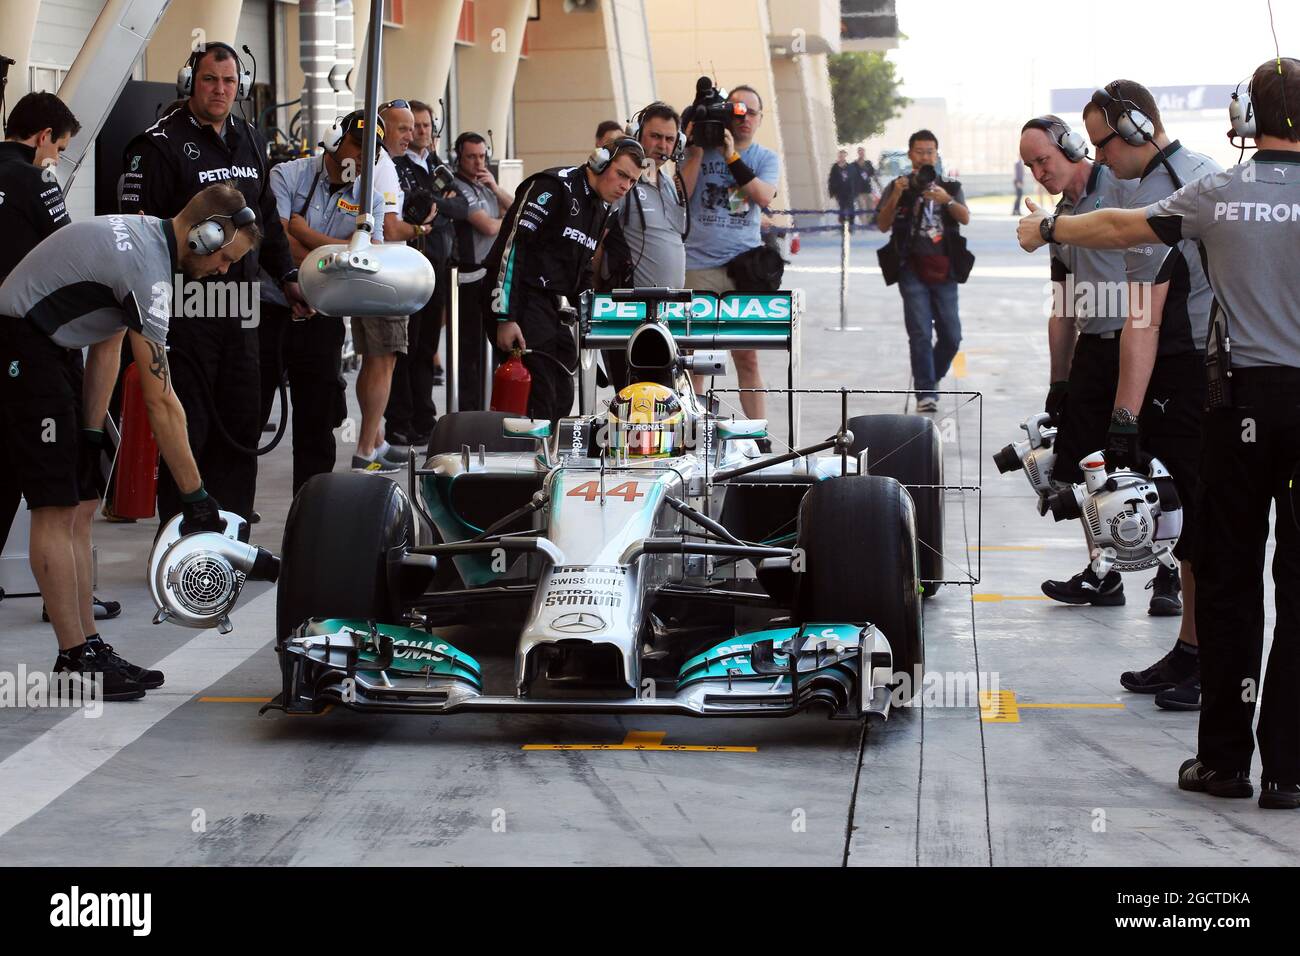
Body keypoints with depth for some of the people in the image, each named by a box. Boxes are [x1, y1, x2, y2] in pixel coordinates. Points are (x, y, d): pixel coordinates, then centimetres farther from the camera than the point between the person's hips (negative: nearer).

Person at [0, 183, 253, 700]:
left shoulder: (143, 234, 9)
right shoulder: (147, 268, -22)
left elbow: (106, 346, 13)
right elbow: (160, 401, -23)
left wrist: (90, 436, 10)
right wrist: (195, 496, -19)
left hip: (50, 348, 11)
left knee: (77, 507, 8)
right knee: (56, 507, -10)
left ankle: (88, 646, 9)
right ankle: (76, 658, -7)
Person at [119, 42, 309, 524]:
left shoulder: (250, 140, 16)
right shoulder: (160, 144, -7)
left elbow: (267, 217, 27)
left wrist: (286, 276, 21)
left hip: (240, 304, 7)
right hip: (185, 306, -7)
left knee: (242, 422, 8)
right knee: (188, 426, -6)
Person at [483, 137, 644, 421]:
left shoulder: (601, 208, 16)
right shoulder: (554, 186, -13)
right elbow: (512, 245, -19)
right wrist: (506, 318, -23)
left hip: (554, 307, 9)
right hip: (521, 300, -9)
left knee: (562, 399, 7)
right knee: (538, 400, -15)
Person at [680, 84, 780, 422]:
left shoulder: (766, 158, 9)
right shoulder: (702, 150, 6)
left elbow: (764, 196, -10)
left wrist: (732, 156, -14)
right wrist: (697, 150, -7)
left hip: (743, 265, 0)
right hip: (697, 264, 0)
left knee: (747, 357, 1)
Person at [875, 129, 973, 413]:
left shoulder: (950, 188, 13)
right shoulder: (899, 187, 9)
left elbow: (965, 218, -5)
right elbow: (883, 225, -1)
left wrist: (947, 200, -25)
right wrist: (895, 196, -17)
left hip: (944, 270, 2)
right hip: (913, 270, -2)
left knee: (951, 335, 1)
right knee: (920, 334, -11)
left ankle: (933, 376, 25)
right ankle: (926, 393, -9)